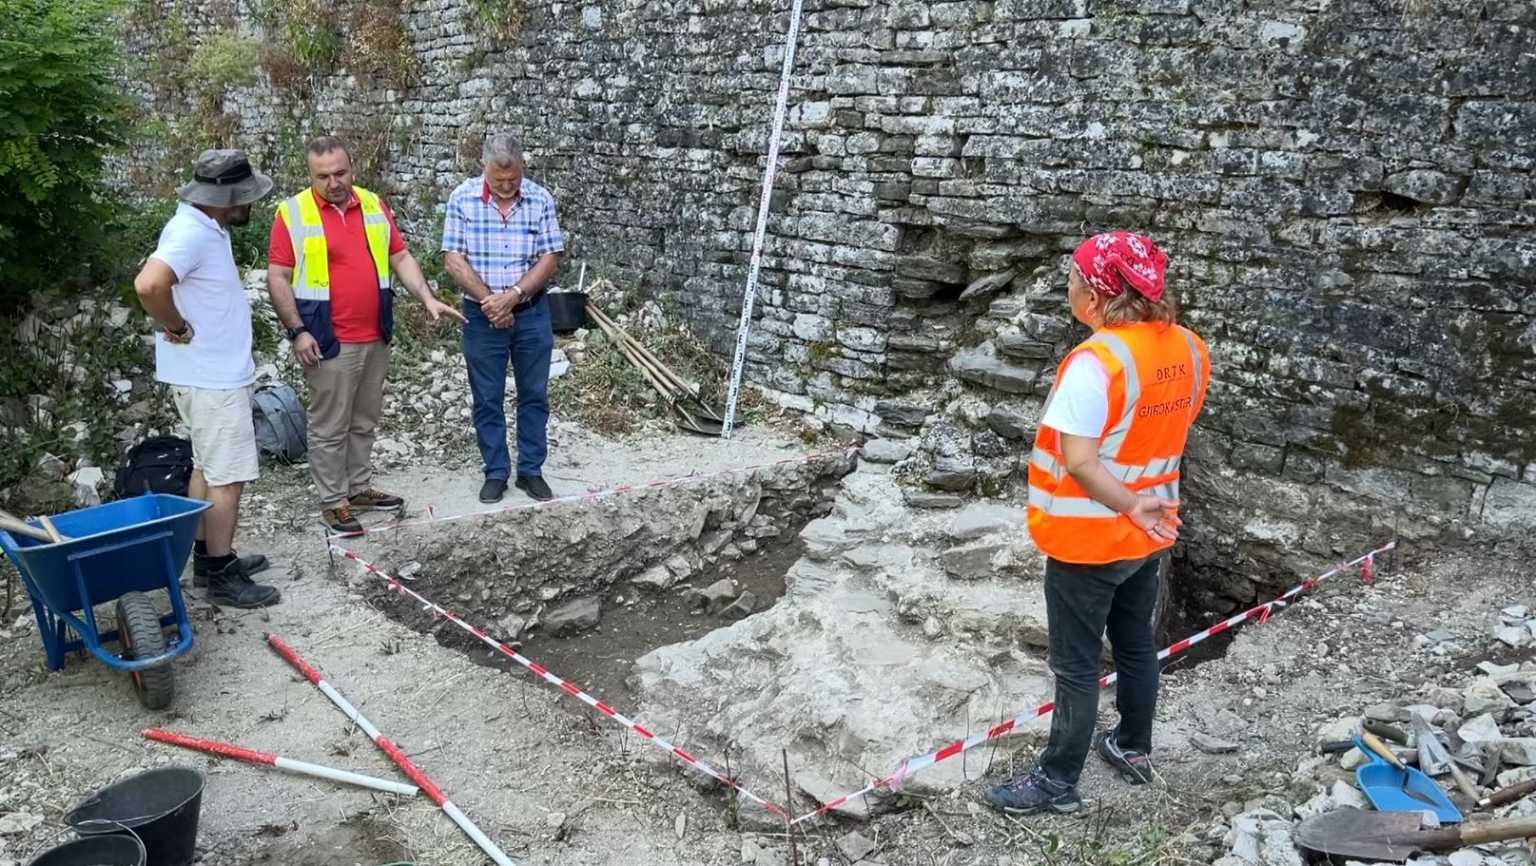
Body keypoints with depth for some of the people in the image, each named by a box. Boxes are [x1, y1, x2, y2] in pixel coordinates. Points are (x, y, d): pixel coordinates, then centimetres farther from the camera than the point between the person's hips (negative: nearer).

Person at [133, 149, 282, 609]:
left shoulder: (207, 228, 9)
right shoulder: (190, 233, -22)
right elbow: (148, 284, -37)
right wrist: (178, 328, -23)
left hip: (215, 373, 10)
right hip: (211, 378, -10)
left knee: (208, 468, 18)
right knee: (227, 477, -3)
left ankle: (209, 557, 30)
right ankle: (220, 577, 6)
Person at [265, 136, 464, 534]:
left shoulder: (374, 205, 7)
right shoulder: (292, 213, -7)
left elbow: (401, 257, 10)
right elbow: (277, 278, -7)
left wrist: (427, 298, -3)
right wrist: (297, 331, -14)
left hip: (375, 339, 5)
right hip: (329, 342, -5)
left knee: (365, 422, 16)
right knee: (329, 427, 3)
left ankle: (360, 488, 29)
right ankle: (333, 501, 14)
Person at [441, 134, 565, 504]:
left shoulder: (541, 199, -4)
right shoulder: (462, 198, -6)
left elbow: (550, 258, -6)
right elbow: (453, 260, -9)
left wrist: (512, 296, -17)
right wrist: (490, 301, -16)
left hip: (531, 313, 1)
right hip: (482, 316, -1)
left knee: (534, 395, 8)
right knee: (487, 399, 7)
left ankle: (531, 470, 20)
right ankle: (495, 472, 20)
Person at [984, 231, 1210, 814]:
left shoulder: (1095, 361, -26)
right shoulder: (1188, 348, -2)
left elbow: (1078, 460, -30)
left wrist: (1130, 506, -24)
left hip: (1089, 540, -7)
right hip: (1148, 537, 8)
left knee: (1076, 664, 5)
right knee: (1135, 645, 23)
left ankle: (1057, 782, 19)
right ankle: (1134, 749, 40)